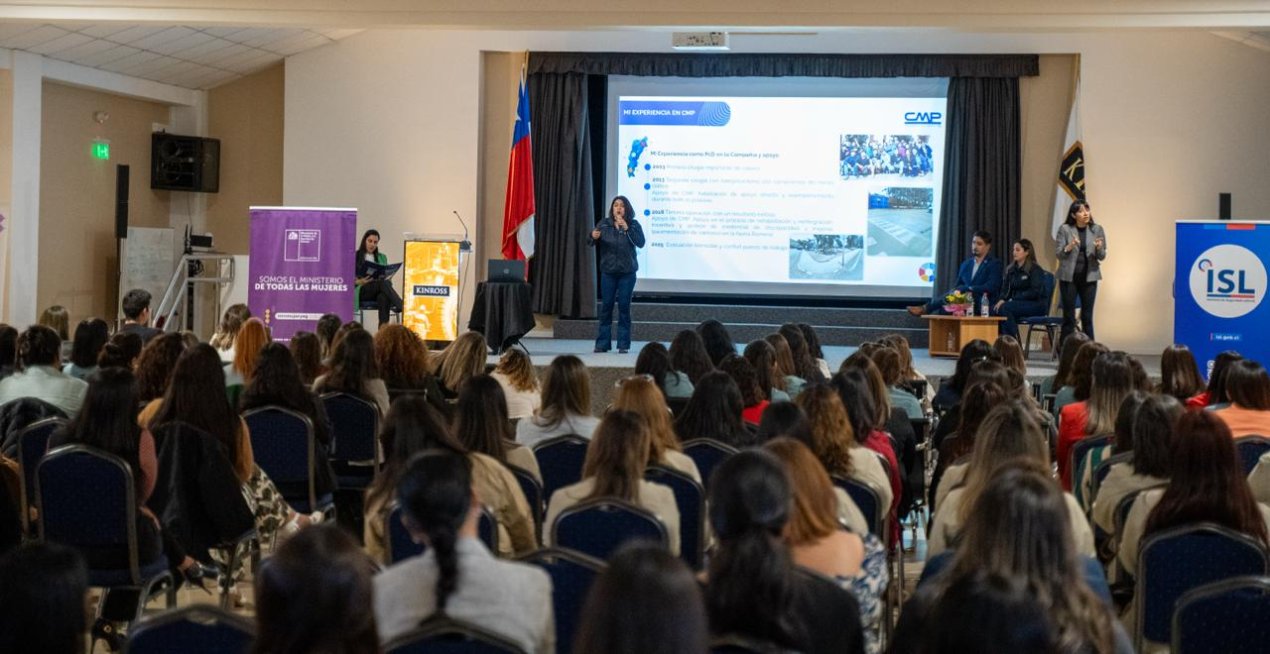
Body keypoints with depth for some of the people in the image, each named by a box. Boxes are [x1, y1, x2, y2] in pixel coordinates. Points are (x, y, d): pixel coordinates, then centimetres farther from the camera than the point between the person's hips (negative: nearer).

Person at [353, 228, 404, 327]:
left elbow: (387, 277, 18)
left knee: (384, 297, -37)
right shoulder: (355, 256, 10)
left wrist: (388, 278, -6)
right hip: (361, 291, -3)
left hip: (378, 292, 3)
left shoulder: (382, 258, 23)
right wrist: (359, 282, -17)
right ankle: (400, 306, -52)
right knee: (383, 283, -35)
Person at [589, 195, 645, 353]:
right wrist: (593, 237, -24)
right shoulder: (604, 223, 3)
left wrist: (627, 229, -22)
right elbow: (591, 243, 0)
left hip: (627, 272, -1)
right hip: (608, 271, 1)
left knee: (624, 307, 0)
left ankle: (623, 344, 5)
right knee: (606, 306, 2)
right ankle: (602, 343, 6)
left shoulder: (633, 224, 0)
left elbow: (640, 243, -13)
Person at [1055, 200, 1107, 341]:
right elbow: (1058, 254, -5)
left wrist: (1099, 248, -19)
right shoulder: (1065, 229, -3)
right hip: (1069, 277, -1)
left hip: (1089, 277, 2)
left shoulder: (1097, 229, 3)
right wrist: (1069, 247, -24)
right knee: (1069, 316, 0)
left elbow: (1102, 256, 3)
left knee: (1087, 317, 3)